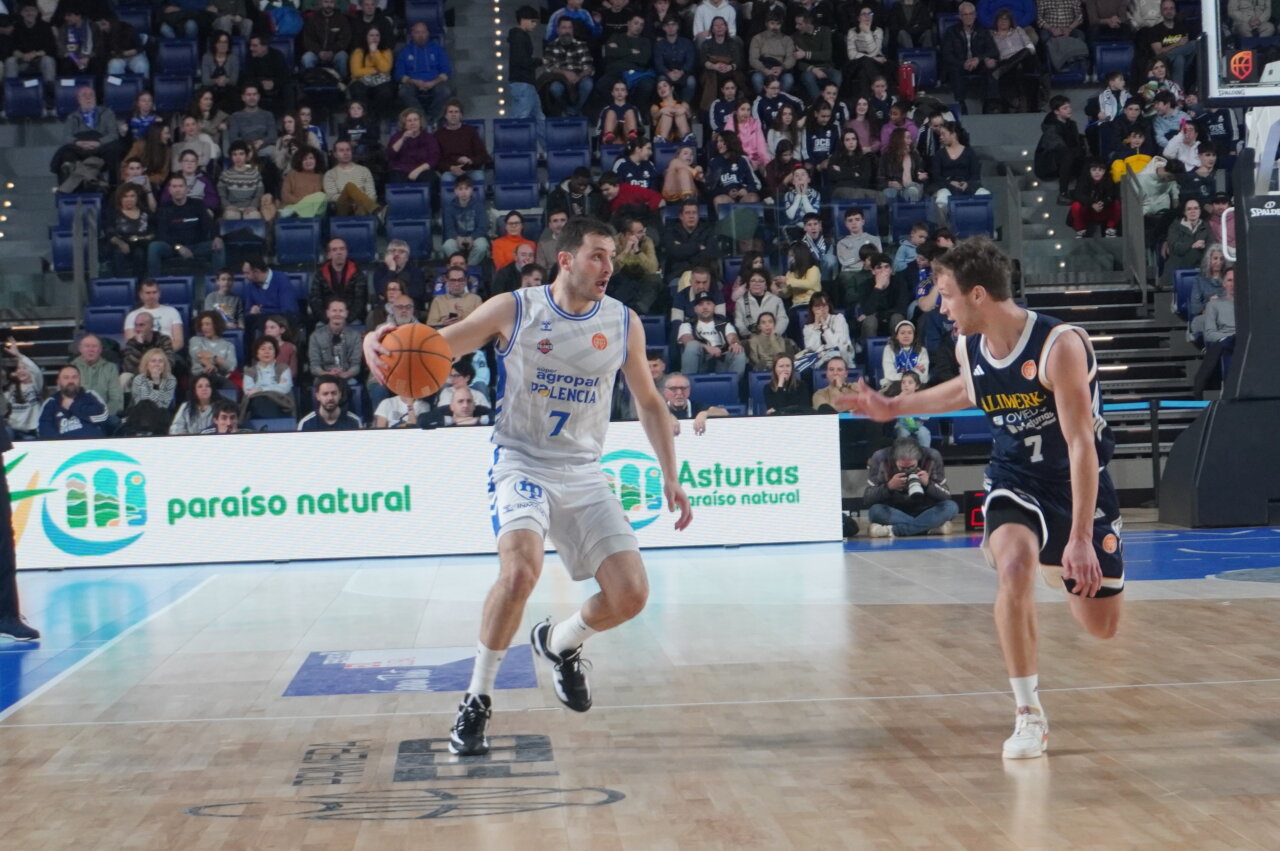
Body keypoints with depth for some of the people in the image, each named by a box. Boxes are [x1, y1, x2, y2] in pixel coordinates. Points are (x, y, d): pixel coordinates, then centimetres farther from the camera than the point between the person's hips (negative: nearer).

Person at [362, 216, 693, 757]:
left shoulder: (624, 323, 1)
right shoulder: (514, 310, -7)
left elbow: (649, 403, 13)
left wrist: (670, 477, 7)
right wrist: (379, 340, -26)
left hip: (584, 474, 4)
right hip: (521, 463, -4)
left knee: (630, 595, -6)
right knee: (521, 570, -30)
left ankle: (558, 643, 28)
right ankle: (476, 701, -12)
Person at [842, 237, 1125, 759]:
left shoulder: (1059, 345, -27)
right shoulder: (968, 348, -8)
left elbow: (1081, 444, -27)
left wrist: (1080, 537, -31)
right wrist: (895, 408, 17)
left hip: (1077, 481, -3)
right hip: (1015, 479, 3)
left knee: (1102, 626, 5)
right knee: (1014, 567, -29)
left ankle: (1066, 568, 43)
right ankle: (1029, 716, -17)